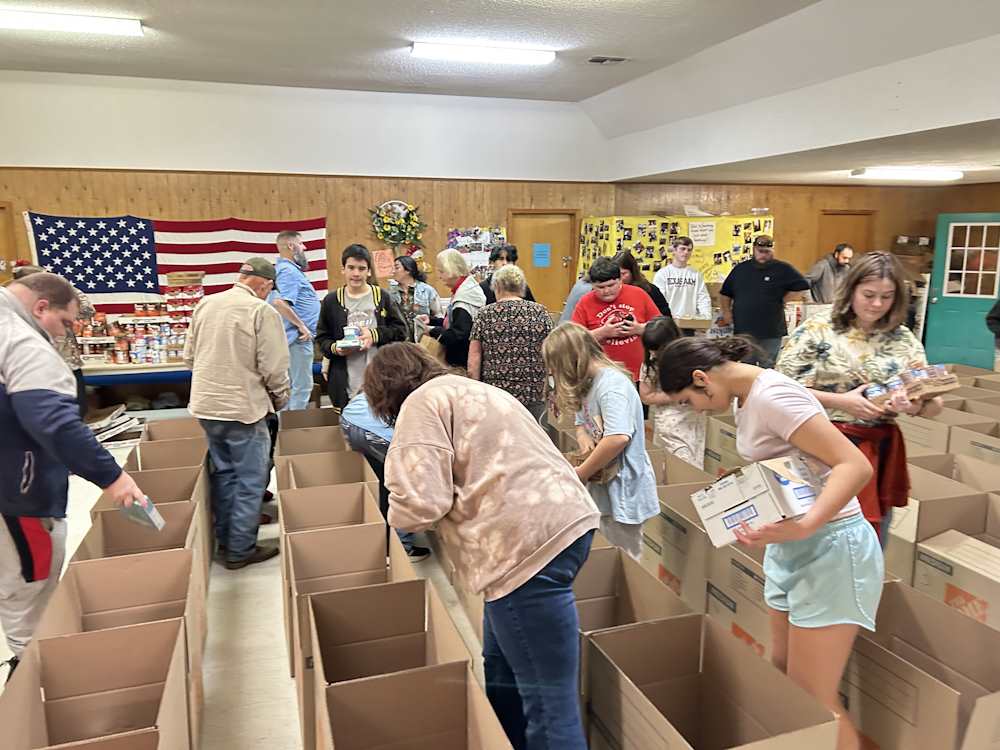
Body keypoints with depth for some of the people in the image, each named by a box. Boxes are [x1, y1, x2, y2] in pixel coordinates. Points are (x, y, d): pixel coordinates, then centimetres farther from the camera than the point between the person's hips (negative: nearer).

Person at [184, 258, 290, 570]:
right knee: (250, 480, 6)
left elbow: (189, 356, 10)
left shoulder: (204, 305, 4)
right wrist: (280, 398, 3)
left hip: (205, 405, 7)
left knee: (223, 472, 21)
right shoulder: (262, 311, -15)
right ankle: (240, 550, 13)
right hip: (244, 407, -7)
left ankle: (225, 538, 33)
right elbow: (274, 368, -16)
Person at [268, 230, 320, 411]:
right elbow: (279, 302, -29)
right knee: (302, 386, -4)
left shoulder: (288, 268, 15)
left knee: (292, 385, 16)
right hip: (298, 337, -11)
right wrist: (301, 326, -22)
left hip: (297, 337, 11)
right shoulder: (289, 271, -16)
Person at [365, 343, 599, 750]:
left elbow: (419, 502, -13)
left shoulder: (422, 402, -3)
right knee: (501, 669, 23)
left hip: (530, 543, -10)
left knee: (546, 701, -3)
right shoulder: (472, 390, 26)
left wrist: (399, 516, 8)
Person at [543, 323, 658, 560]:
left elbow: (618, 437, -33)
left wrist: (580, 474, -22)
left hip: (623, 491, -9)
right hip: (602, 488, 9)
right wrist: (583, 437, -6)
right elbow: (581, 423, 19)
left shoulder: (612, 384, -21)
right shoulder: (589, 384, 9)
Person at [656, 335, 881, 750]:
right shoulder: (744, 397, 6)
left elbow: (856, 465, -28)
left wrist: (804, 527, -39)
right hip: (789, 546, 9)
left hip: (829, 546, -9)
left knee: (813, 700, -1)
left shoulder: (771, 396, -23)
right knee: (783, 675, 16)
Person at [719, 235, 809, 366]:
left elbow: (801, 287, -3)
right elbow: (725, 294, 19)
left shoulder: (782, 269, -2)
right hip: (742, 331, 4)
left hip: (770, 334, -3)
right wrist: (726, 311, 7)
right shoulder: (740, 268, 10)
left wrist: (782, 300, -6)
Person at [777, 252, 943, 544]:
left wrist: (916, 406, -17)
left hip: (880, 451, 4)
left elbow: (934, 405, 7)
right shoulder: (817, 329, -6)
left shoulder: (904, 340, 6)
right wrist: (841, 401, -18)